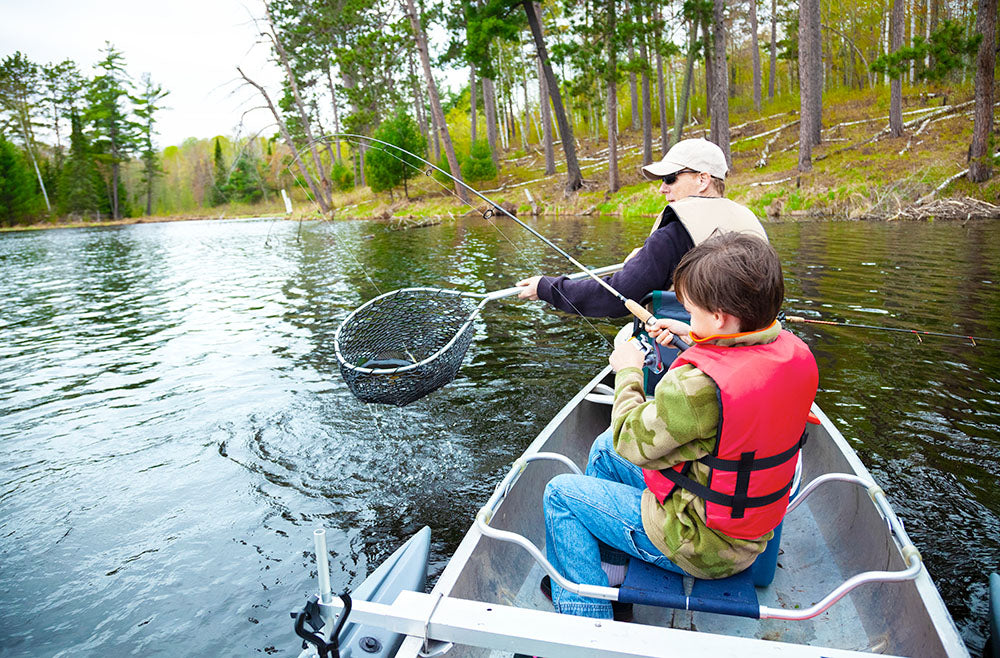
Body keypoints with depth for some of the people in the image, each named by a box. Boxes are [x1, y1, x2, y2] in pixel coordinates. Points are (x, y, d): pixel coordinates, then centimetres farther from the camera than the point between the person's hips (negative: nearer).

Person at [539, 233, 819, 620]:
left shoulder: (699, 384, -36)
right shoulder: (794, 351, -10)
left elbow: (629, 440, -19)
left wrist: (627, 372, -6)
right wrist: (694, 340, 11)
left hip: (705, 549, -9)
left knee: (560, 493, 3)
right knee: (604, 449, 19)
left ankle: (589, 622, 14)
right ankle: (607, 572, 31)